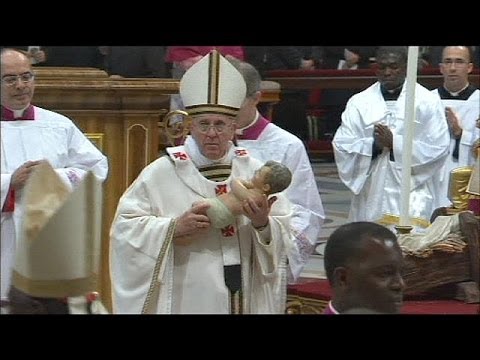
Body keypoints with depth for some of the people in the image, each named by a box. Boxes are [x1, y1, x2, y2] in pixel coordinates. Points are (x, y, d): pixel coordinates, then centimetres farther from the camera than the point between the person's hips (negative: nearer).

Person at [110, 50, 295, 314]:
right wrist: (173, 227, -18)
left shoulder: (254, 171, 2)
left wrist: (263, 225, -19)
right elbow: (125, 226, -7)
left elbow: (287, 233, 1)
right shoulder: (161, 173, -5)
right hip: (185, 300, -2)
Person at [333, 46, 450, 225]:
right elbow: (342, 145, 3)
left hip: (412, 195, -2)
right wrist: (373, 144, -15)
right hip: (370, 197, 3)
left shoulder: (428, 101, 2)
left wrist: (395, 143, -14)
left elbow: (438, 148, -5)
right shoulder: (359, 102, 8)